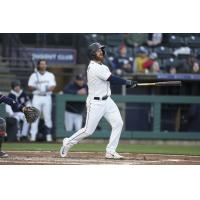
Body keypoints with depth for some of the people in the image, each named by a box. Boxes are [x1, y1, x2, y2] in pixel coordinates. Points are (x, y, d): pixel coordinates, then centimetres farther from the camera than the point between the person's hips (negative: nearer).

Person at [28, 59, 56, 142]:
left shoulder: (50, 75, 11)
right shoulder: (34, 75, 9)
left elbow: (53, 86, 1)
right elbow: (30, 86, 3)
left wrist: (49, 88, -21)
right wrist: (35, 88, -19)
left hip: (47, 97, 1)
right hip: (37, 97, -1)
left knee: (48, 116, -2)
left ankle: (48, 135, 3)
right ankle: (33, 135, -7)